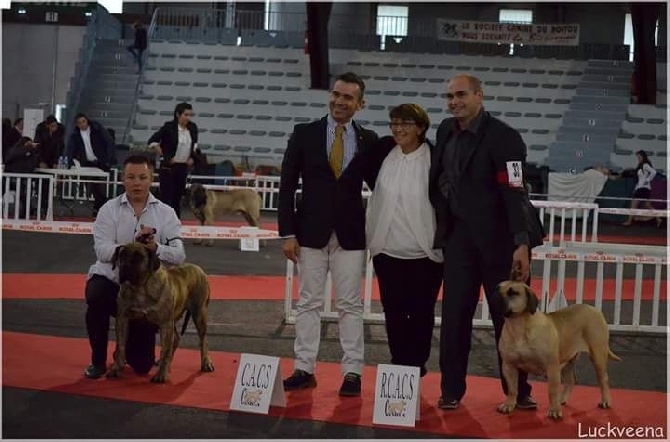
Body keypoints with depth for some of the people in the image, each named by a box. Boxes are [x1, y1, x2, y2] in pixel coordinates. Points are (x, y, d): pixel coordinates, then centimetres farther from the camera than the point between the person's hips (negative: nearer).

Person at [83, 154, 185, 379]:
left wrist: (154, 247, -33)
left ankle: (127, 339, 39)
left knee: (142, 364, -2)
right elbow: (102, 251, -19)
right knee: (96, 297, -38)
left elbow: (178, 255, -13)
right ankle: (98, 360, -12)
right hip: (110, 278, -1)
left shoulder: (165, 213, -4)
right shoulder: (109, 209, -6)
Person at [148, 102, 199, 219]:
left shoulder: (192, 127, 3)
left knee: (178, 196, 11)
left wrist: (192, 157, 10)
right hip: (169, 167, -5)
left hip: (183, 167, 5)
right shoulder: (169, 127, -12)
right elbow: (152, 142, -11)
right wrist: (165, 156, -10)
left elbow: (195, 143, 23)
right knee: (166, 197, -5)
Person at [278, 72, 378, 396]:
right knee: (309, 302, 6)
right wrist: (287, 232, -5)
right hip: (311, 232, 0)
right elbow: (287, 185, 0)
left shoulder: (368, 140, 4)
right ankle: (304, 369, 12)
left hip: (351, 234, 0)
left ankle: (352, 372, 8)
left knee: (350, 305, 3)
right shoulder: (305, 134, 1)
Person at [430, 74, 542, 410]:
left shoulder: (503, 137, -13)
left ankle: (518, 391, 17)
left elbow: (514, 192, -19)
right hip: (459, 238, 5)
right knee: (454, 318, 4)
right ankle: (451, 390, 15)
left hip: (498, 241, -5)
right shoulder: (446, 131, 6)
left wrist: (522, 244, -25)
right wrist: (442, 226, 18)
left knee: (508, 317, 5)